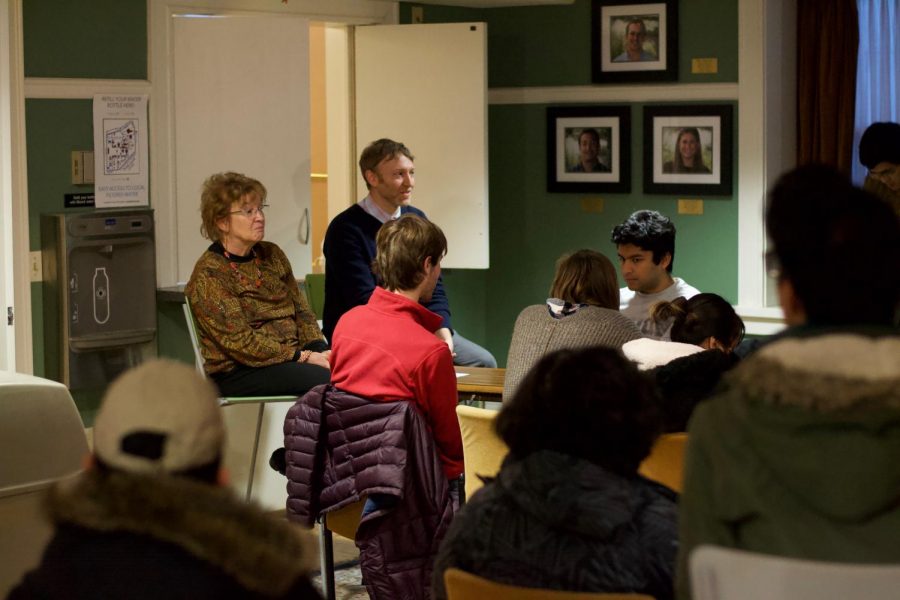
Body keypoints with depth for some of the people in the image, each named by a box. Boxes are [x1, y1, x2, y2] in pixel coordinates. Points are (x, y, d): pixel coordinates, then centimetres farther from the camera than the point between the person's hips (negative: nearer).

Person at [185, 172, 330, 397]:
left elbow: (301, 311, 15)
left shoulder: (272, 255, 15)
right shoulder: (208, 274, -6)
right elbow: (241, 342, -13)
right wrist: (304, 357, -17)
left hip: (293, 358, 6)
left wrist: (319, 351, -5)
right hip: (237, 373, -6)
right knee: (327, 379, -32)